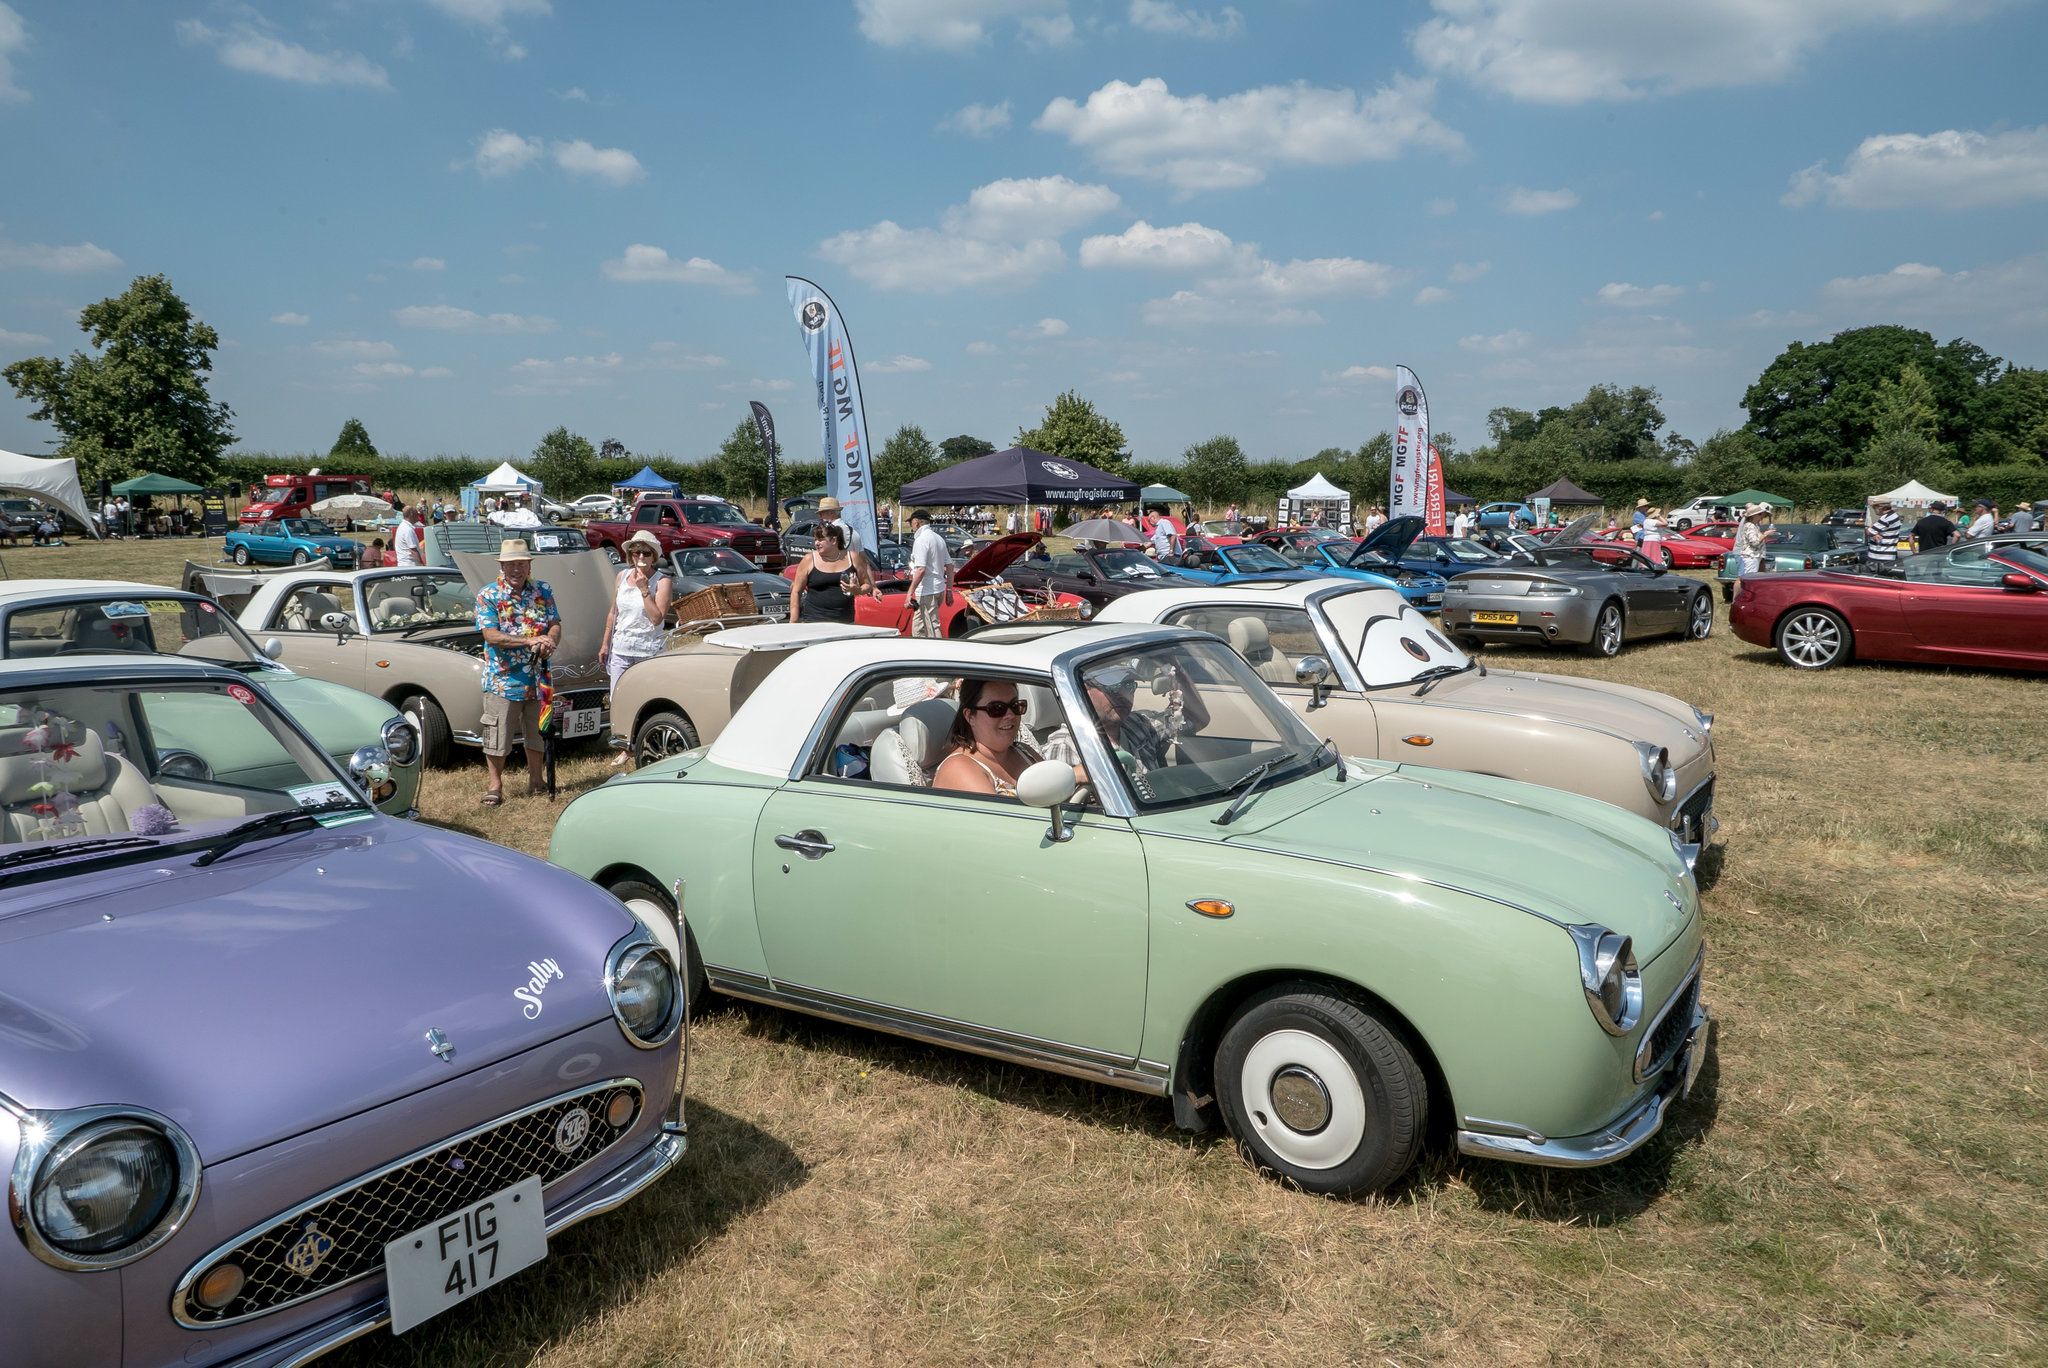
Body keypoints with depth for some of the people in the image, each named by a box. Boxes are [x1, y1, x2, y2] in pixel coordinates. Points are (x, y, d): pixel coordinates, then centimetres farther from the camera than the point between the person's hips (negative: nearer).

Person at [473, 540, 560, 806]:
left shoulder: (543, 592, 6)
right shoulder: (487, 595, -6)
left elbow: (555, 624, 2)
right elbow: (491, 635, -15)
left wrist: (550, 641, -23)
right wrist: (530, 640, -25)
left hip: (537, 679, 4)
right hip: (502, 680, -4)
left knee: (537, 733, 16)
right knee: (497, 737, 0)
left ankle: (535, 779, 31)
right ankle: (495, 786, 13)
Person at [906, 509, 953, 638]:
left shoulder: (921, 540, -14)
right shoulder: (939, 538, 14)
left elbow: (921, 570, -22)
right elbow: (950, 566, 15)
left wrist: (910, 592, -21)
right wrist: (949, 590, 18)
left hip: (927, 592, -9)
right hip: (939, 589, 9)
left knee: (932, 630, -7)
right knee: (918, 627, 18)